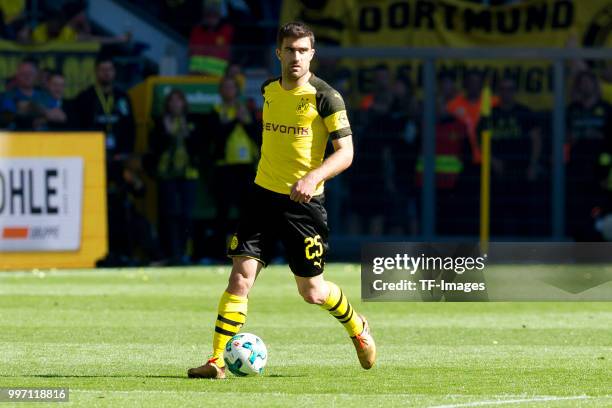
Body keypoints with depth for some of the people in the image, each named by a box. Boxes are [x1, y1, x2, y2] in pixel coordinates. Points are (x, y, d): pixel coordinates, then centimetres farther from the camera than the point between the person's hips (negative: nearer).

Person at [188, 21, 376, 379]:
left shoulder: (325, 97, -10)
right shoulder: (269, 90, 7)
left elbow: (346, 151, -13)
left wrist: (313, 177, -29)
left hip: (305, 203, -4)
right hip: (264, 196, 4)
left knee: (311, 291, 6)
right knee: (241, 276, -10)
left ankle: (357, 327, 37)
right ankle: (217, 361, -11)